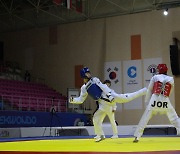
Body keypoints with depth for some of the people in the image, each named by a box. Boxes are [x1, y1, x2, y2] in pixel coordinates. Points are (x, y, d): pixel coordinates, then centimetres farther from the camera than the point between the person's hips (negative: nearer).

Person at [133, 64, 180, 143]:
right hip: (165, 101, 1)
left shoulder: (155, 77, 7)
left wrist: (147, 100, 19)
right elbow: (169, 91, 15)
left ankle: (137, 137, 3)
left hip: (154, 100, -1)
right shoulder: (171, 79, 10)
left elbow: (149, 90, 11)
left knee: (144, 119, 5)